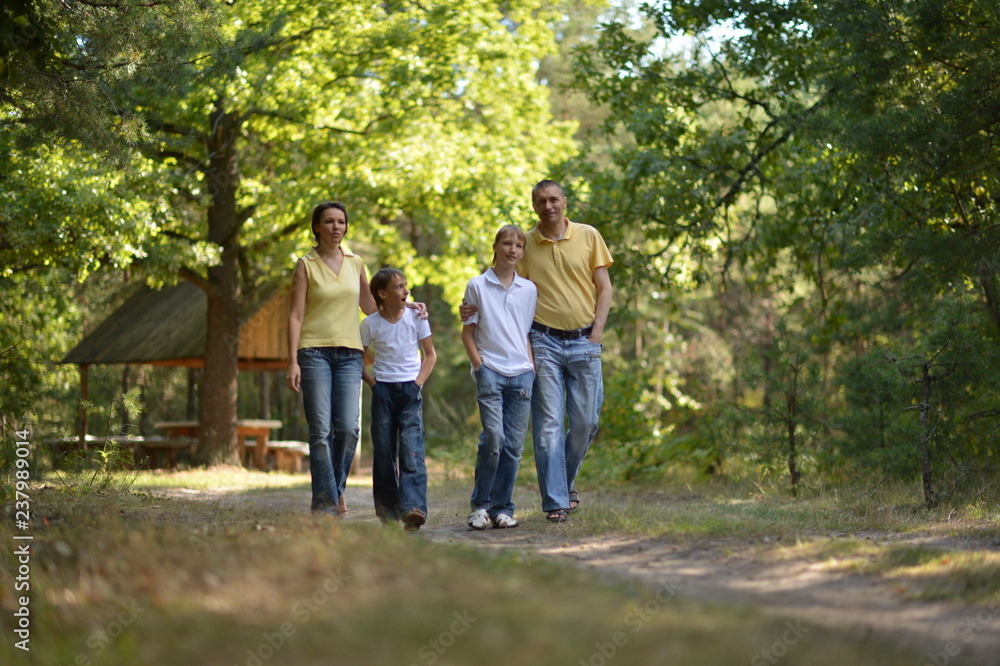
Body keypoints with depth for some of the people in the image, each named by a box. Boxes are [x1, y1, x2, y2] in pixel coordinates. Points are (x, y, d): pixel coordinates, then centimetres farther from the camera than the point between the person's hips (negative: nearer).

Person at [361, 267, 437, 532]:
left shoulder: (416, 318, 1)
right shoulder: (370, 324, -1)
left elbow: (430, 354, 10)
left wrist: (419, 381, -2)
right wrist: (371, 381, -3)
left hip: (410, 390, -1)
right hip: (383, 390, 1)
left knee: (412, 450, -13)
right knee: (383, 452, 2)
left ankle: (413, 508, -22)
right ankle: (388, 511, 11)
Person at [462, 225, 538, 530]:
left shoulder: (529, 289, 11)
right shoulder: (477, 286, 3)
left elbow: (530, 331, 16)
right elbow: (467, 333, 6)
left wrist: (532, 366, 5)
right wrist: (479, 365, -4)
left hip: (522, 374, 3)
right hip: (490, 372, -3)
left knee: (514, 444, 1)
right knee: (493, 438, -15)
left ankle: (502, 507, 9)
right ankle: (480, 505, -3)